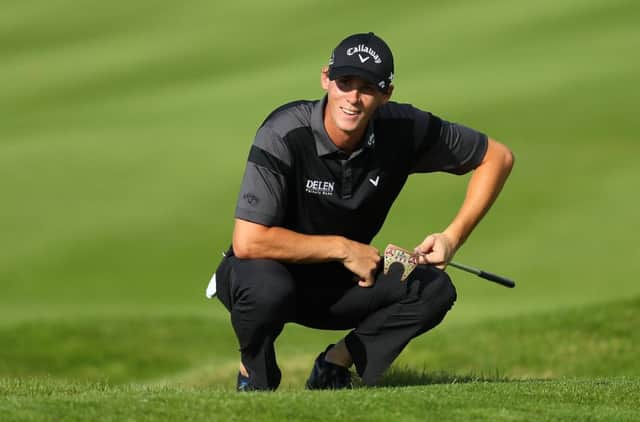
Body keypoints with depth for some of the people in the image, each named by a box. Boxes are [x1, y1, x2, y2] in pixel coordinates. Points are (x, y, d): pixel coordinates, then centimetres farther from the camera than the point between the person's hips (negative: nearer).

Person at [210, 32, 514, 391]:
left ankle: (335, 363, 1)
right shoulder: (284, 135, -26)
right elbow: (248, 241, -31)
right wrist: (343, 248, -24)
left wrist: (453, 237, -11)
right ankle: (254, 375, -7)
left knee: (435, 288, -18)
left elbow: (498, 156, -1)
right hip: (269, 272, -4)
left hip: (341, 286, 4)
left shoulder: (402, 129, -14)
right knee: (267, 287, -40)